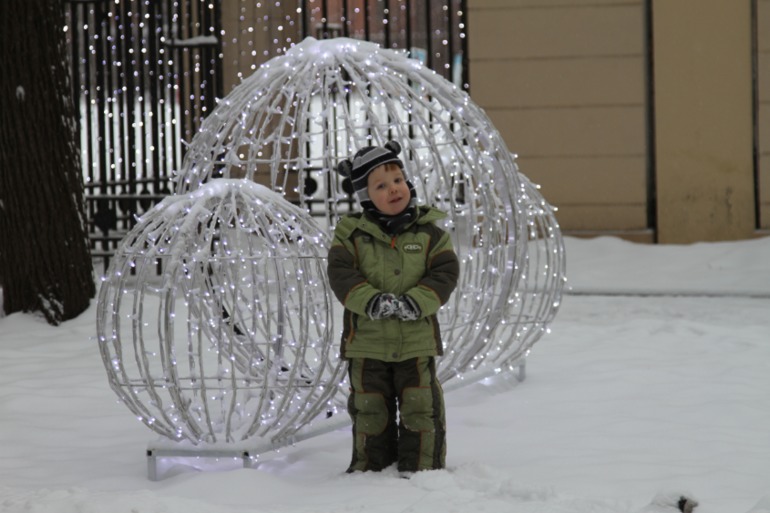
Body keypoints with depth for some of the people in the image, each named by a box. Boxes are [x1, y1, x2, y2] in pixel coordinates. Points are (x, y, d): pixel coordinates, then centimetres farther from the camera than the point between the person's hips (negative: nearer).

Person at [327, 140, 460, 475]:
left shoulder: (429, 233, 0)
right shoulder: (351, 235, -1)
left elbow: (445, 273, -7)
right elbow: (341, 274, -11)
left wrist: (416, 302, -23)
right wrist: (370, 301, -28)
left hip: (417, 338, 0)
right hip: (366, 340, 0)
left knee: (420, 408, 3)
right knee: (370, 410, 10)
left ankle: (422, 466, 14)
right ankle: (370, 466, 23)